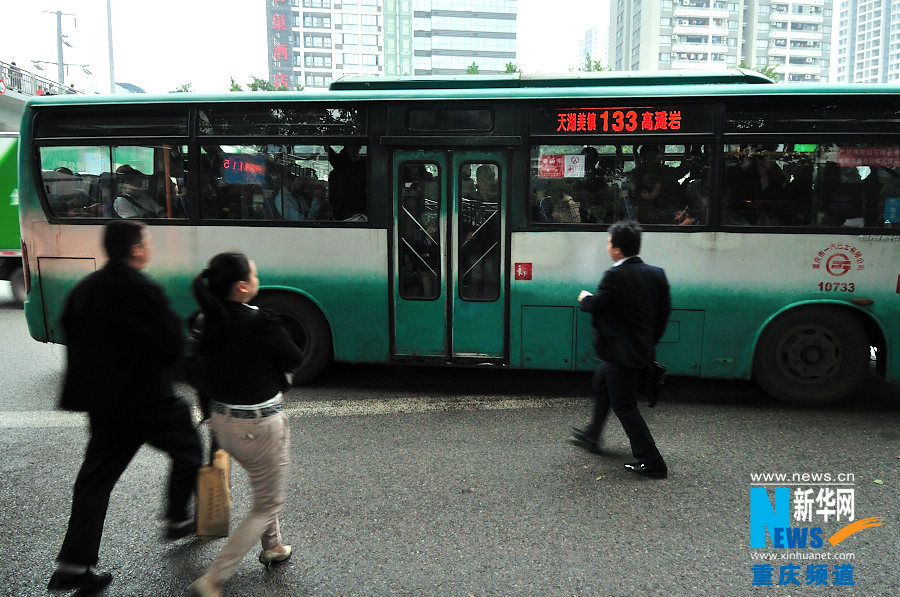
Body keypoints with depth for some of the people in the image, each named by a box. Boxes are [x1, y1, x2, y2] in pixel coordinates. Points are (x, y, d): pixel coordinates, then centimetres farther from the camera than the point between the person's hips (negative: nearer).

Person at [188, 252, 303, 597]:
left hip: (222, 421, 8)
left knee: (264, 485, 32)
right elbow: (295, 360, -12)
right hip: (260, 426, -7)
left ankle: (273, 547, 48)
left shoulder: (207, 322, -6)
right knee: (268, 506, 12)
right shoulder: (261, 324, -25)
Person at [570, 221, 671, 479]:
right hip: (643, 350, 10)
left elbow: (595, 305, -16)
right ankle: (591, 435, 43)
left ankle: (651, 461, 6)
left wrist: (585, 298, 8)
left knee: (624, 406, 2)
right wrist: (651, 340, 18)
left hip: (621, 353, -9)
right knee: (601, 384, 27)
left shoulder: (615, 276, -23)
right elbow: (664, 310, 7)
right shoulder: (656, 274, 2)